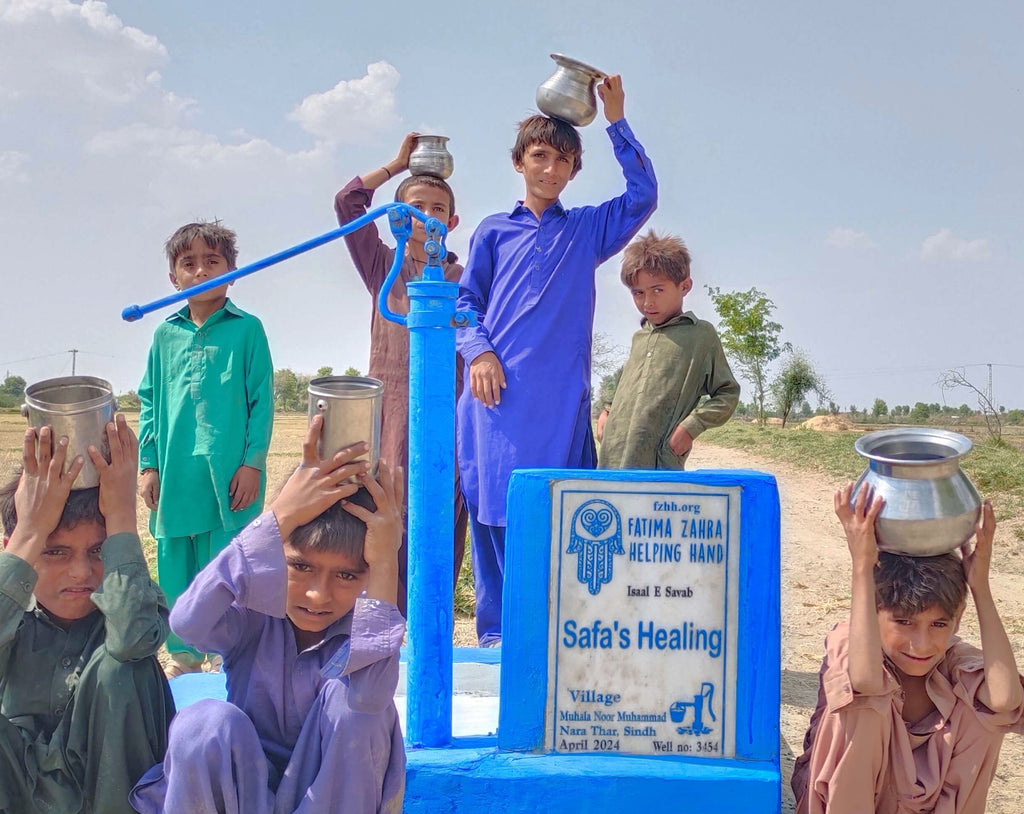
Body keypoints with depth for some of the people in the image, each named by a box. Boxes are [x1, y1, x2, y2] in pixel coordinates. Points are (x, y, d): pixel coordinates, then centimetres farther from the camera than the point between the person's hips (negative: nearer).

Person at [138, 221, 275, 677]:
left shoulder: (247, 328, 0)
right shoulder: (166, 335, 10)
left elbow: (262, 400, -2)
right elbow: (150, 402, 13)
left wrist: (253, 462, -8)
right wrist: (148, 464, 6)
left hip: (229, 474, -4)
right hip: (175, 473, 4)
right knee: (175, 566, 11)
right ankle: (184, 656, 26)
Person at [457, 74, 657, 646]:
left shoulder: (588, 230, 15)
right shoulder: (495, 231, 15)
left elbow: (644, 195, 3)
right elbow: (465, 299, 13)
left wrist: (617, 122, -2)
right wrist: (478, 351, -6)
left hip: (562, 396, 1)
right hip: (501, 393, 0)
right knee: (496, 512, -3)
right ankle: (496, 633, 6)